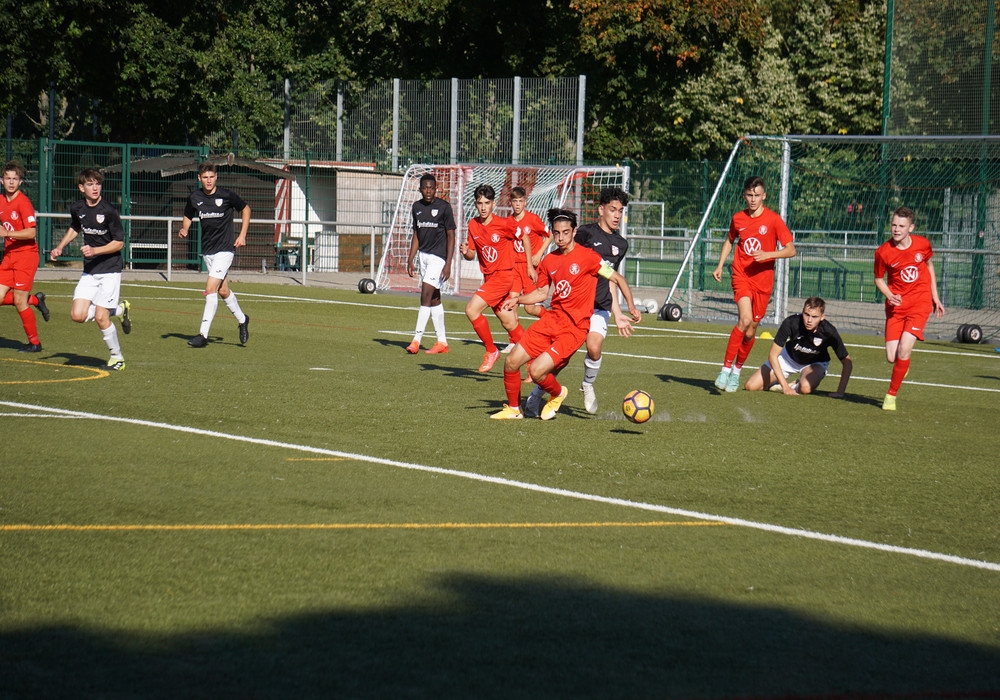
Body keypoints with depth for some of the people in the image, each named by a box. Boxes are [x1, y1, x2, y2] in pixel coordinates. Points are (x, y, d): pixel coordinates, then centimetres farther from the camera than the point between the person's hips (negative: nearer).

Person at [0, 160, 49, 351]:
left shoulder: (23, 202, -14)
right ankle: (35, 300, 23)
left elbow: (31, 232, -22)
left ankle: (34, 343, 10)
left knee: (19, 302, -5)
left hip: (26, 255, -7)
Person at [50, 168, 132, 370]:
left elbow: (119, 243, -12)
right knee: (78, 315, -6)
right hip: (89, 270, 6)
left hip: (110, 270, -6)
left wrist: (95, 250, -22)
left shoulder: (108, 210, -16)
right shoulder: (77, 208, 2)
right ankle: (119, 310, 19)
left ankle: (117, 356, 11)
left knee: (100, 317, -11)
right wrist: (60, 247, 15)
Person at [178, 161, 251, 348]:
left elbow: (245, 209, 6)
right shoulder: (194, 198, 0)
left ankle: (203, 334, -14)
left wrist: (242, 235, 0)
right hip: (207, 250, 5)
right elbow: (187, 217, 15)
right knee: (223, 291, 15)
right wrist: (184, 229, -7)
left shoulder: (227, 195, -10)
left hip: (225, 249, -5)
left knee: (210, 289, -15)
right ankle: (242, 320, 39)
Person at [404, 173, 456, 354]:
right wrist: (410, 260, 10)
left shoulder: (444, 207, -8)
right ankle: (442, 342, 14)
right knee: (434, 299, 9)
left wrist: (448, 264, -14)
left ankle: (417, 339, -14)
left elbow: (451, 236, -8)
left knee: (426, 296, -14)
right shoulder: (417, 207, 9)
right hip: (422, 256, 6)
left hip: (438, 257, -6)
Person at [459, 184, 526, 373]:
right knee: (510, 324, 11)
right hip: (489, 277, 6)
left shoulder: (503, 223, -14)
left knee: (472, 309, -19)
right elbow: (472, 255, 9)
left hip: (503, 275, -6)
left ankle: (491, 351, -4)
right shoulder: (473, 225, 3)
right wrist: (465, 252, -15)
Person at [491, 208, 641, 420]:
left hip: (574, 328, -6)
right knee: (511, 362, -3)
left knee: (536, 371, -19)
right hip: (551, 319, 6)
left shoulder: (587, 256, -9)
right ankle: (513, 409, 21)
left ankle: (557, 394, 15)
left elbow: (618, 279, -3)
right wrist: (518, 299, 3)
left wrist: (631, 307, -10)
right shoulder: (549, 261, 8)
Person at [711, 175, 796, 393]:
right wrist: (720, 266, 14)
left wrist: (768, 254, -21)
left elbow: (791, 250, -6)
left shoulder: (773, 220, -6)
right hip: (741, 276, 0)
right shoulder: (738, 218, 4)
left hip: (763, 279, 0)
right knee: (745, 319, -23)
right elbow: (729, 241, 24)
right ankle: (726, 368, -16)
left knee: (751, 328, 6)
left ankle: (737, 370, 27)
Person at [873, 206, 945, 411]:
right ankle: (904, 363, 34)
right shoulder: (883, 252, -11)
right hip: (896, 306, 1)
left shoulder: (922, 244, -7)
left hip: (920, 303, -1)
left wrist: (935, 296, 15)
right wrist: (889, 295, -16)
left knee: (903, 351, -17)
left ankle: (891, 395, 3)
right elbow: (879, 279, 4)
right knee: (891, 357, -6)